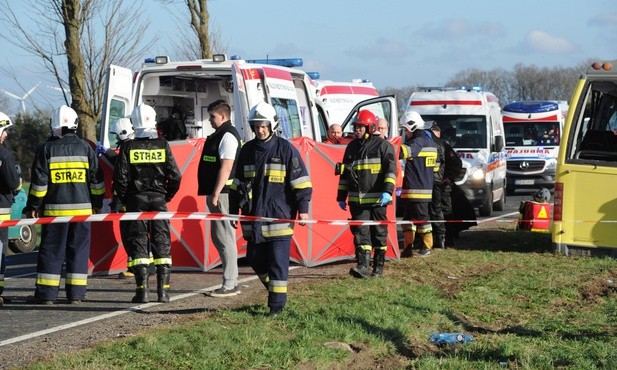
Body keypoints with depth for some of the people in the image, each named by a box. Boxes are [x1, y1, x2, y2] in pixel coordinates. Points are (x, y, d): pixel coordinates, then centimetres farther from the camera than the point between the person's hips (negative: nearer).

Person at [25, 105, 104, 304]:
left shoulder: (46, 149, -3)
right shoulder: (85, 148, 4)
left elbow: (39, 182, -5)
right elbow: (96, 180, 7)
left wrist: (33, 206, 4)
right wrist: (97, 204, 17)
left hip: (55, 209, -2)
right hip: (82, 208, 2)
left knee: (51, 251, 2)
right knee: (78, 250, 7)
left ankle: (46, 293, 1)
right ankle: (76, 293, 6)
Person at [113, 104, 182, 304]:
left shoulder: (128, 147, -4)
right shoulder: (162, 145, -1)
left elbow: (120, 178, -5)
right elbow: (175, 176, -2)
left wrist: (125, 199, 9)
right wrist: (166, 197, 11)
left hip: (136, 199, -1)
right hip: (159, 199, 1)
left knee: (138, 243, 2)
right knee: (162, 243, 6)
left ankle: (142, 291, -3)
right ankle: (163, 291, 3)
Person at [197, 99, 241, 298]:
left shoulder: (227, 136, -12)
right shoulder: (220, 135, 20)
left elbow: (226, 167, -20)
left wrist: (216, 194, -22)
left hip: (223, 193, -11)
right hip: (217, 193, 11)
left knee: (225, 238, -8)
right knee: (219, 237, 14)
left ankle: (229, 285, -6)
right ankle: (231, 282, 19)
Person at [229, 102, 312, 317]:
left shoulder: (286, 149, -4)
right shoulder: (247, 151, 12)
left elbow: (301, 182, -5)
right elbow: (237, 184, 19)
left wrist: (303, 209, -10)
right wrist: (233, 211, 18)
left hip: (279, 218, -6)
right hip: (254, 218, 6)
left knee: (278, 262, -4)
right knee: (255, 259, 10)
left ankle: (277, 305, 1)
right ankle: (275, 290, 31)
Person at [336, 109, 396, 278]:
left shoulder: (383, 146, -3)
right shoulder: (352, 147, 13)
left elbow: (391, 170, -10)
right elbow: (344, 173, 19)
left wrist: (387, 191, -22)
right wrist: (341, 196, 17)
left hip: (377, 199, -4)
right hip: (356, 199, 4)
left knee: (379, 233, 5)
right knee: (360, 231, -7)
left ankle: (378, 267, 14)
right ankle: (363, 266, -14)